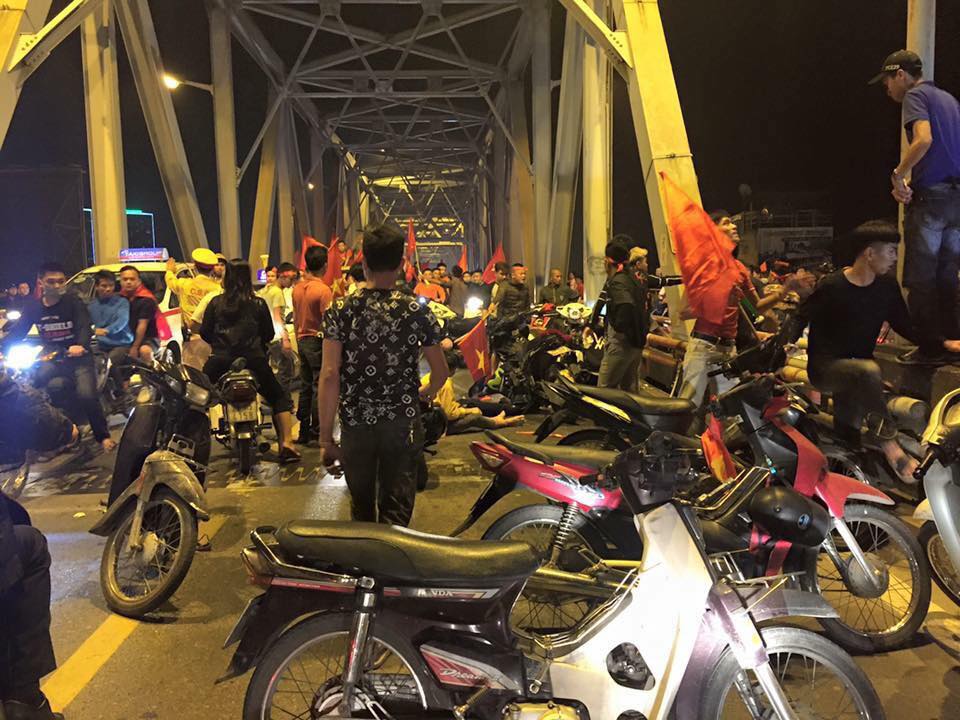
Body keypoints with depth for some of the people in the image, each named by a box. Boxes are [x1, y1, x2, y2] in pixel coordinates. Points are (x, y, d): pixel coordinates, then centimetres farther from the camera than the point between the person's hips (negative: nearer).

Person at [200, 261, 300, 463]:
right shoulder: (258, 304, 1)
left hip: (220, 361, 1)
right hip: (253, 360, 0)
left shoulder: (215, 302, 3)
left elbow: (204, 333, 3)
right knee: (280, 398, 15)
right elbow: (269, 335, 6)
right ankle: (286, 444, 3)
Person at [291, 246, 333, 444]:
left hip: (303, 340, 7)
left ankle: (303, 431, 18)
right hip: (318, 341, -7)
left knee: (305, 387, 13)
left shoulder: (297, 289, 6)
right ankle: (317, 433, 3)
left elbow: (295, 319, 13)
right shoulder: (324, 290, -16)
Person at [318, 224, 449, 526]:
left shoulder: (340, 311, -7)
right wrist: (425, 394, 24)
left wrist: (326, 437, -8)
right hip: (402, 423, -1)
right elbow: (441, 373, 1)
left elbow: (329, 375, -13)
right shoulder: (418, 312, -6)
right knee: (396, 511, 8)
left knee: (361, 508, 22)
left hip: (355, 424, 1)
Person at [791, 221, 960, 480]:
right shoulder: (832, 287, -15)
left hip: (858, 369, 7)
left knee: (849, 439, -2)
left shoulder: (887, 286, 4)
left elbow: (905, 327, 9)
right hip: (826, 368, -7)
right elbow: (801, 318, -7)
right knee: (868, 372, -34)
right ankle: (889, 445, -27)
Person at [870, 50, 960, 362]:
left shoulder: (916, 95, -4)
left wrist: (898, 174, -11)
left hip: (930, 196, -8)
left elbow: (924, 139, -22)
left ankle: (928, 347, 0)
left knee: (921, 280, -2)